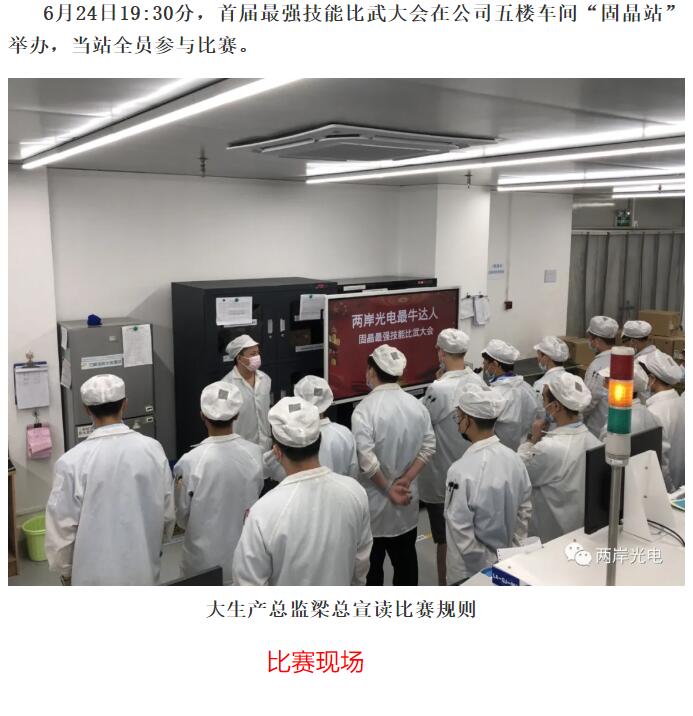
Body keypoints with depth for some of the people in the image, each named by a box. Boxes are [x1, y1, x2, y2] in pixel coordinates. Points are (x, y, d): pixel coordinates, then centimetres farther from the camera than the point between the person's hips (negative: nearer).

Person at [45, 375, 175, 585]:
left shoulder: (72, 462, -19)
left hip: (97, 574, -2)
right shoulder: (153, 449, -11)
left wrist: (65, 570, 8)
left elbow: (62, 525, -11)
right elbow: (167, 513, -1)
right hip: (142, 568, 2)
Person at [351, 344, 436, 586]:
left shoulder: (365, 409, -19)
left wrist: (388, 489, -13)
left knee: (372, 562, 11)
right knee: (405, 558, 18)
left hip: (374, 501, -5)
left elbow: (366, 459, -25)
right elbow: (428, 446, -2)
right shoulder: (416, 405, -1)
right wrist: (405, 480, -5)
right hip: (407, 500, 5)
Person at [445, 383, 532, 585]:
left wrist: (482, 569, -9)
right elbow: (525, 510, 4)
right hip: (506, 567, 6)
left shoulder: (462, 471, -26)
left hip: (470, 574, -6)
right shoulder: (514, 458, -5)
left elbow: (461, 532, -22)